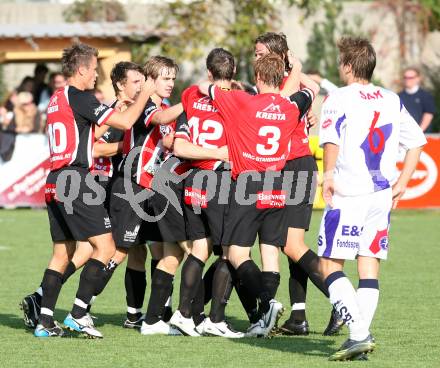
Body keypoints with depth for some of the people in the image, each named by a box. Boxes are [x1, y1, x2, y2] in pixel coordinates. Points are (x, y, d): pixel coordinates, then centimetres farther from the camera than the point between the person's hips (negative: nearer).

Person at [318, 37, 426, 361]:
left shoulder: (339, 98, -5)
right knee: (370, 264, 10)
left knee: (330, 264, 1)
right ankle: (360, 338, 5)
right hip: (382, 194, 6)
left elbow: (331, 139, -21)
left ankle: (360, 332, -14)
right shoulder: (392, 100, 13)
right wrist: (401, 184, 15)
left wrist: (329, 175, -14)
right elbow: (416, 142, 14)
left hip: (349, 194, -6)